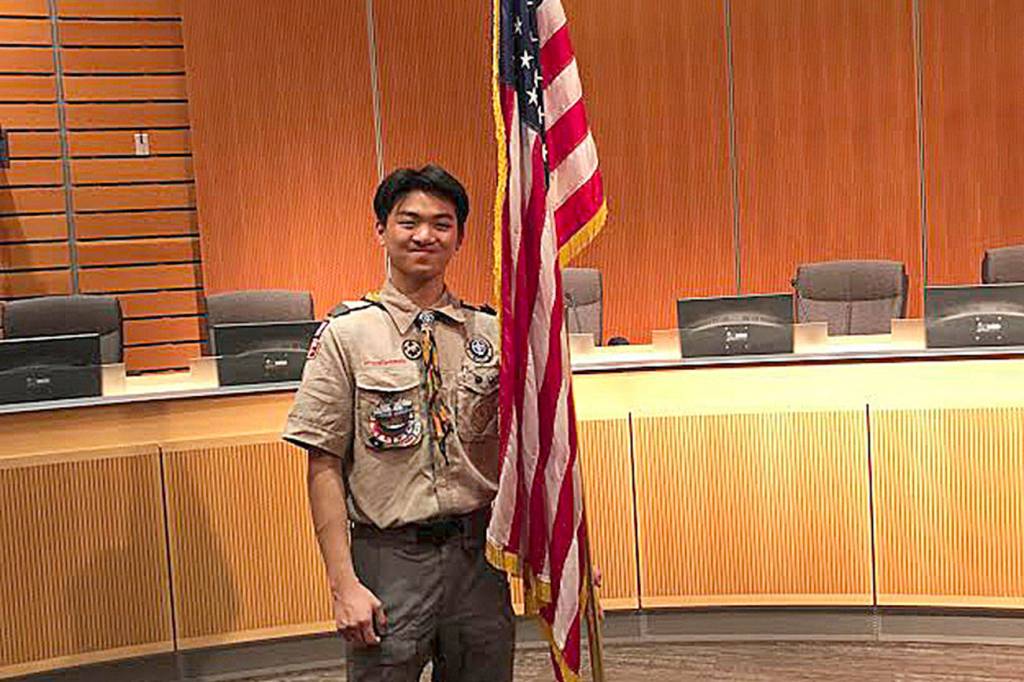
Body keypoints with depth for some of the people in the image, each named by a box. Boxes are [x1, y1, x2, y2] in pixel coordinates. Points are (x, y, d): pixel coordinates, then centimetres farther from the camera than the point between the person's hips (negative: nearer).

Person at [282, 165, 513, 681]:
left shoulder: (490, 332, 4)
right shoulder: (346, 335, -4)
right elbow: (325, 467, -6)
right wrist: (343, 583, -11)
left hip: (478, 553, 3)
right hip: (389, 556, -3)